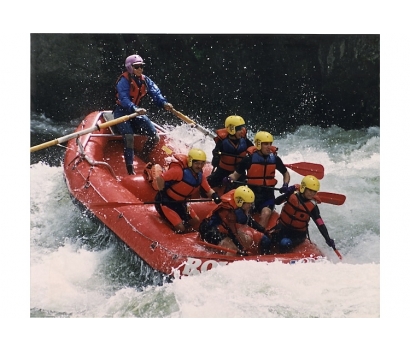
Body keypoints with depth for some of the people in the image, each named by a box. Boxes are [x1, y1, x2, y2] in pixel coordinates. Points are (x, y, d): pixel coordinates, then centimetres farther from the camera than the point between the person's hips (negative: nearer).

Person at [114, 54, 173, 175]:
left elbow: (155, 93, -9)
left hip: (136, 112, 7)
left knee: (155, 137, 0)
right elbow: (124, 99, -32)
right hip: (122, 112, -7)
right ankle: (130, 169, -25)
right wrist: (134, 109, -50)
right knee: (129, 137, -27)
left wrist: (164, 103, -30)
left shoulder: (145, 81, 3)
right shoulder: (124, 81, -18)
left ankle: (144, 155, 30)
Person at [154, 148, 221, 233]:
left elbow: (208, 190, 6)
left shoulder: (200, 176, -3)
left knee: (196, 222, 11)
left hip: (180, 203, 8)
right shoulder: (179, 171, -28)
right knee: (181, 229, -14)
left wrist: (214, 195, -16)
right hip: (166, 202, -8)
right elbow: (159, 179, -30)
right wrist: (163, 194, -23)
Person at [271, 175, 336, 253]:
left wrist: (327, 239, -25)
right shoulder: (293, 195, -10)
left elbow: (320, 223, -13)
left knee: (285, 243, -31)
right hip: (283, 228, 1)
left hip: (298, 234, -1)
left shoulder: (312, 206, -9)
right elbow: (276, 202, -19)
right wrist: (287, 194, -36)